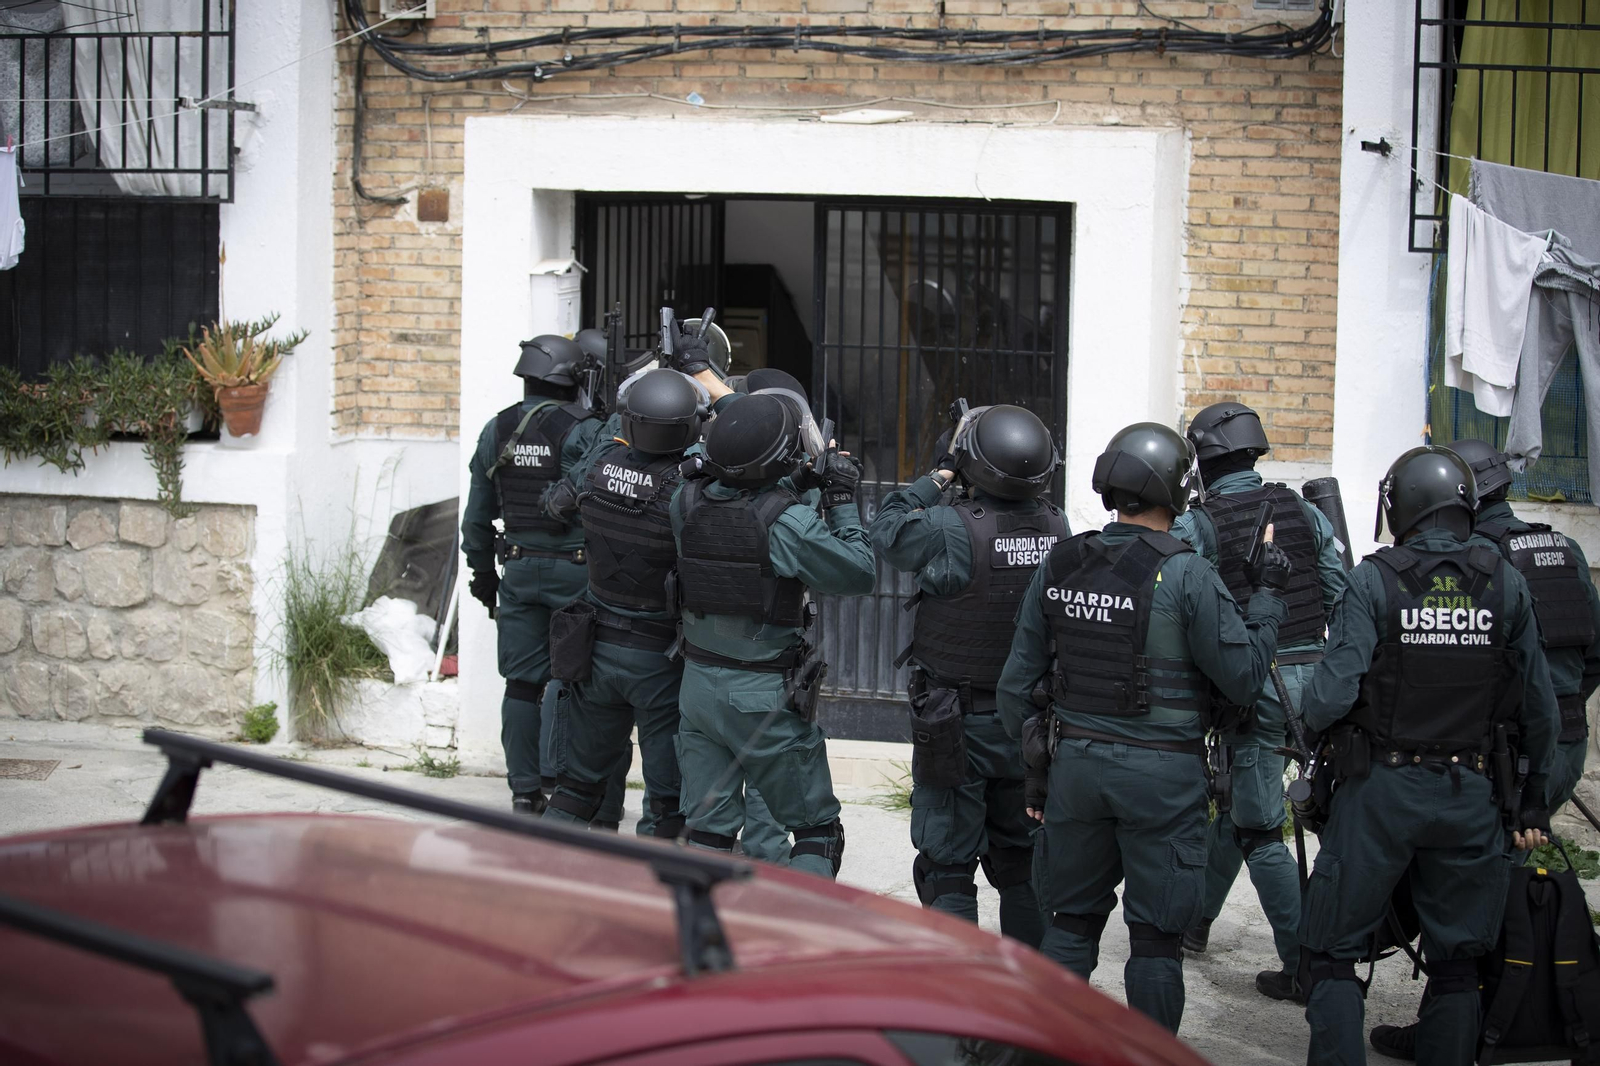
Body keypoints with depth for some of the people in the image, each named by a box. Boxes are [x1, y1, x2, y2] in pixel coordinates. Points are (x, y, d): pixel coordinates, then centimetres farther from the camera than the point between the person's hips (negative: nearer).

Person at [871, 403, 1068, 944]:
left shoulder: (953, 528, -21)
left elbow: (887, 532, -3)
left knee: (947, 867, 4)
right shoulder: (1055, 527, -6)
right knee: (1022, 866, 18)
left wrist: (938, 477, 5)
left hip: (957, 724, -5)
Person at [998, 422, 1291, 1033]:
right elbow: (1242, 677, -11)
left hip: (1076, 762, 4)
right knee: (1155, 935, 6)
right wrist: (1269, 593, 0)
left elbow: (1018, 680, 6)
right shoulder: (1186, 574, -14)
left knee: (1072, 921, 16)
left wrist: (1032, 768, 16)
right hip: (1160, 775, -4)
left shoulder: (1058, 566, 2)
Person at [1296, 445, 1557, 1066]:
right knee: (1457, 963, 14)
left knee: (1333, 952, 7)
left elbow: (1332, 693, -16)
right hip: (1472, 795, 3)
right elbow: (1538, 704, 4)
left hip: (1381, 789, -3)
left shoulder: (1375, 580, -11)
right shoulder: (1505, 583, 0)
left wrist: (1313, 720, 7)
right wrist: (1534, 799, 13)